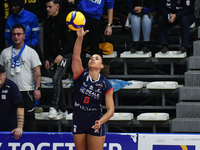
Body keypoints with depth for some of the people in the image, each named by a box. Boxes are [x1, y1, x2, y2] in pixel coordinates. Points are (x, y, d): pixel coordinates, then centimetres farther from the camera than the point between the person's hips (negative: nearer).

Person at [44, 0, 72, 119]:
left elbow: (69, 40, -11)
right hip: (53, 56, 6)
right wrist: (47, 59, 8)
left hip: (65, 55, -6)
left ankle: (54, 107, -22)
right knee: (57, 82, 6)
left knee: (57, 78, -21)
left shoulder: (64, 20, -7)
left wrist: (61, 54, -19)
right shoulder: (47, 23, 11)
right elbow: (46, 42, 15)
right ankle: (64, 110, 13)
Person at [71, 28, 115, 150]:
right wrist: (80, 38, -38)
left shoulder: (106, 85, -8)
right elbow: (76, 56, -23)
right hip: (78, 122, 2)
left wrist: (100, 122, -27)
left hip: (95, 124, -2)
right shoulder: (81, 75, -6)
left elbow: (111, 110, -9)